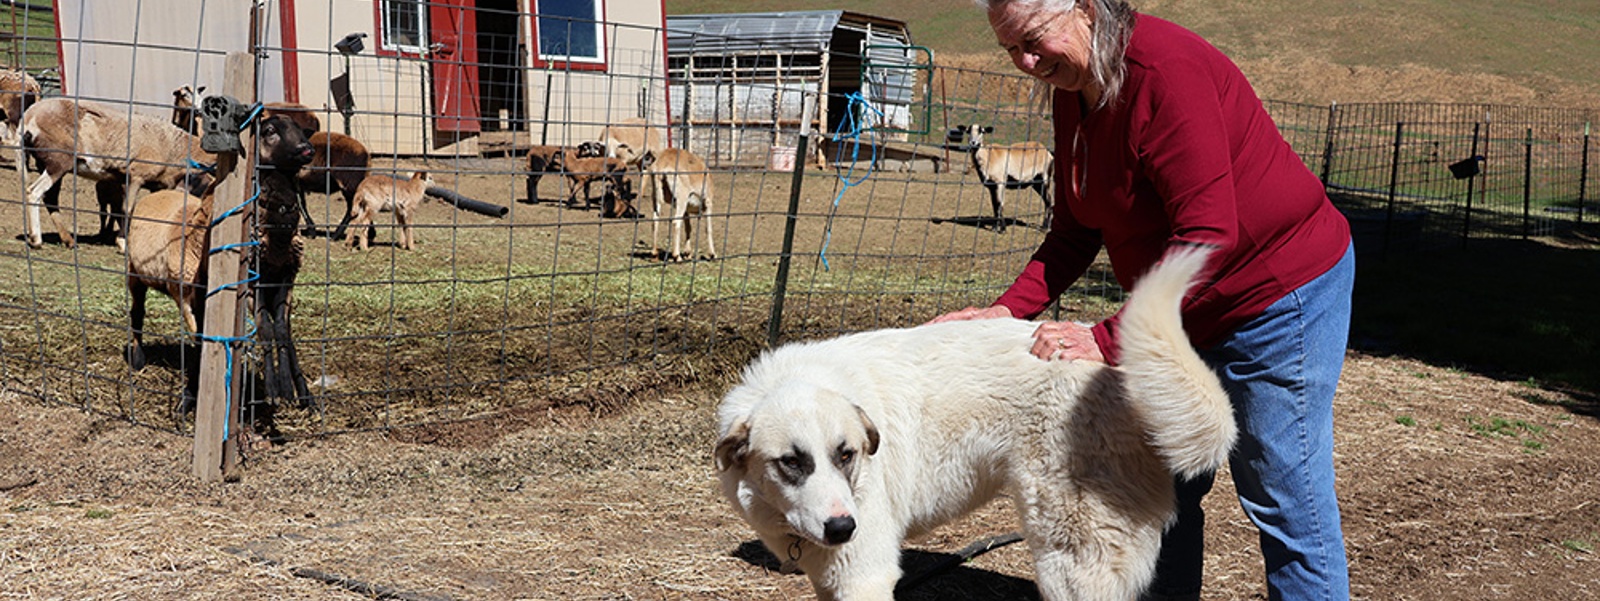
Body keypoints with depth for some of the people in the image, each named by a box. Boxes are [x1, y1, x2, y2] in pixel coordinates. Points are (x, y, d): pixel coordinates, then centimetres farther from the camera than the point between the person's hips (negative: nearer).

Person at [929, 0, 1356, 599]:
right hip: (1185, 312, 9)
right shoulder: (1072, 91, 1)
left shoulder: (1167, 70, -26)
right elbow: (1074, 232, 6)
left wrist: (1109, 338, -32)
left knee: (1284, 500, -3)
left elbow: (1208, 236, -31)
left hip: (1281, 298, -9)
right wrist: (1006, 310, -9)